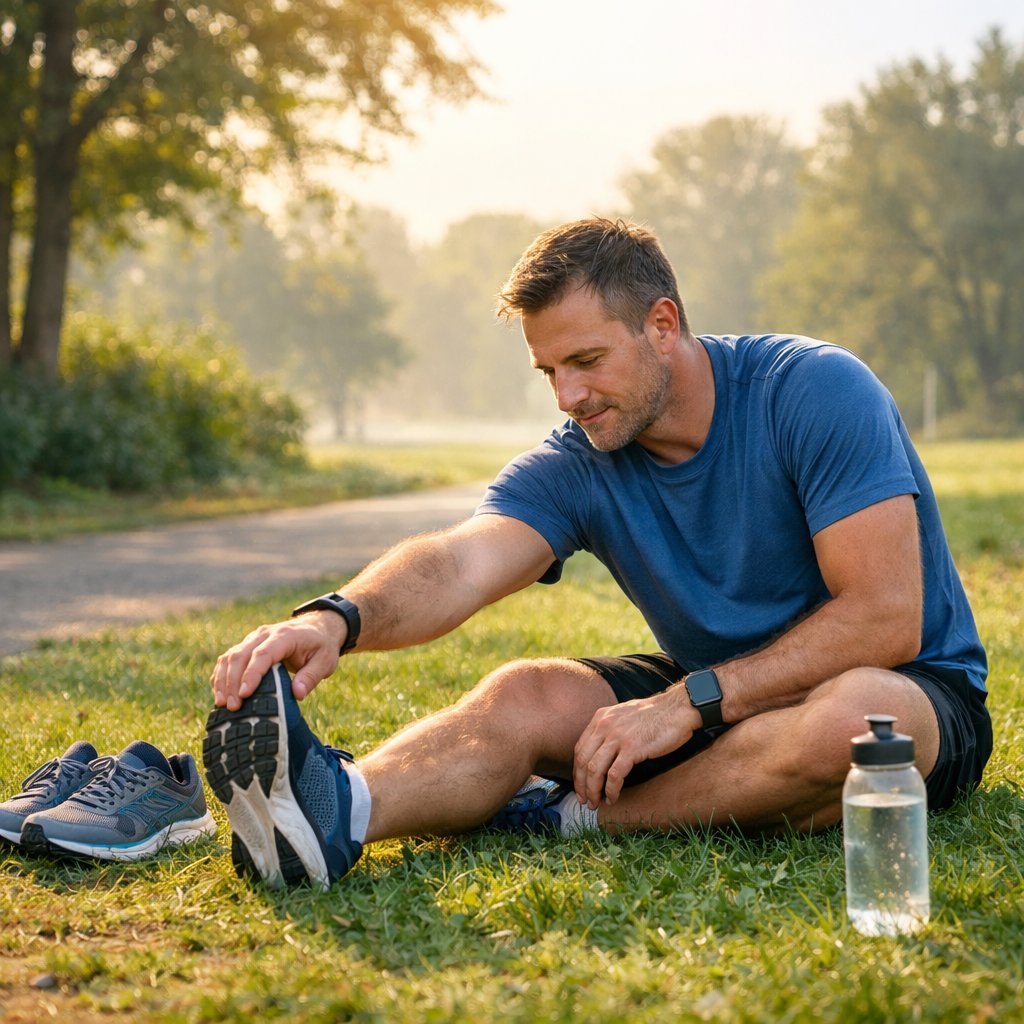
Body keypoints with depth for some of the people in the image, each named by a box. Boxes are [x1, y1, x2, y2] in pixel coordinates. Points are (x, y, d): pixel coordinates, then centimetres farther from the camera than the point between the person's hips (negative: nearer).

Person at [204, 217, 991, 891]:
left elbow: (886, 620, -25)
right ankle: (336, 811, -49)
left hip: (918, 692, -4)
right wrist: (337, 618, -48)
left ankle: (570, 818, -25)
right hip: (711, 698, 4)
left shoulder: (815, 391, -19)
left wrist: (689, 702, -29)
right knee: (526, 694, -20)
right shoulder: (576, 468, -6)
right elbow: (459, 563, -26)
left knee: (852, 712, -39)